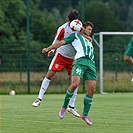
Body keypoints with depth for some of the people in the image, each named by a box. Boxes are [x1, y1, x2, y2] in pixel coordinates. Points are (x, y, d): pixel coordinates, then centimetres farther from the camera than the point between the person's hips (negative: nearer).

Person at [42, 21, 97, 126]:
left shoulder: (89, 41, 38)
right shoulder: (75, 36, 20)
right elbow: (62, 42, 12)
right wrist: (49, 48, 1)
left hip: (91, 63, 6)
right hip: (80, 60, -6)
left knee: (91, 90, -5)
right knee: (75, 83, -26)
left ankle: (85, 115, 5)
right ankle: (64, 107, -10)